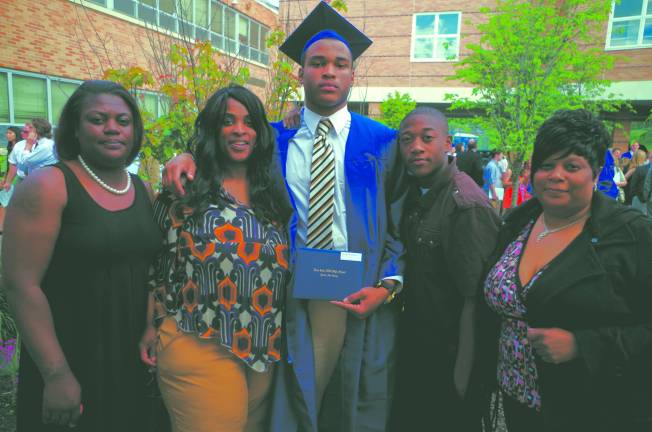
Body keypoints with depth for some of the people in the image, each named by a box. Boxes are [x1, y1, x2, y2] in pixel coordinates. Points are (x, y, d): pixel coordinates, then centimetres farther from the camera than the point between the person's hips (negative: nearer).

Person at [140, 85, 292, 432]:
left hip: (264, 351, 4)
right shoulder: (185, 191, -3)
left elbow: (281, 268, 12)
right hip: (199, 351, -4)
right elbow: (157, 263, 0)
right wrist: (151, 327, -5)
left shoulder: (273, 196, 8)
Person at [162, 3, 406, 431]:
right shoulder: (275, 139, 4)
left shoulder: (383, 144, 0)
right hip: (293, 298, 1)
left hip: (361, 298, 0)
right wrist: (189, 156, -8)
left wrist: (388, 284, -12)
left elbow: (404, 223, 0)